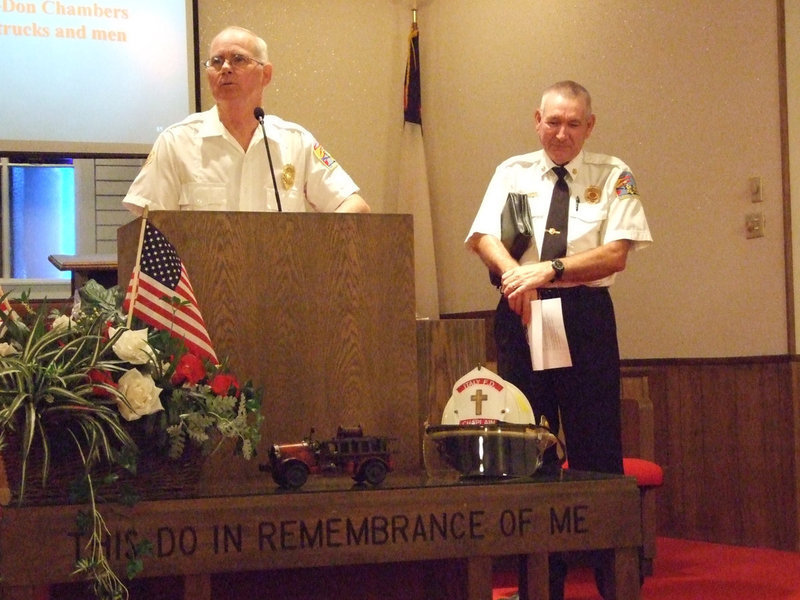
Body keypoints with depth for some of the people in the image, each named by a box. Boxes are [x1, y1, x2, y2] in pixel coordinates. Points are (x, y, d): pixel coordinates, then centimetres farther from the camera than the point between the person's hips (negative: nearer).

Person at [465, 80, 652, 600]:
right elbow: (483, 236, -3)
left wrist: (550, 270, -19)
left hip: (586, 316, -2)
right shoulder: (513, 173, 11)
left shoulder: (612, 176, 5)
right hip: (522, 315, 2)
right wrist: (514, 272, -23)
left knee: (597, 449, -1)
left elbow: (616, 254, -7)